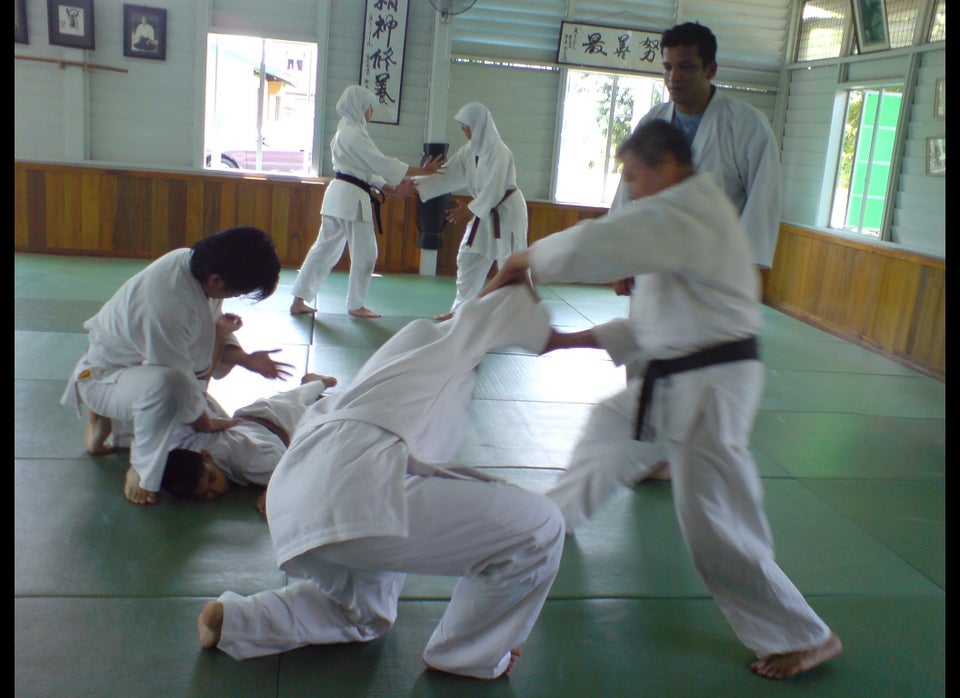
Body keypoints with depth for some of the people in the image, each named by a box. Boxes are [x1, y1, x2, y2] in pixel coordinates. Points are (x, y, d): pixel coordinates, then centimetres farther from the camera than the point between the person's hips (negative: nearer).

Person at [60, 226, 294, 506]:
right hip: (102, 378, -10)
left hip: (142, 361, 10)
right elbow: (177, 384, -27)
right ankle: (141, 470, -11)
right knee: (167, 385, -40)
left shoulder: (193, 260, -14)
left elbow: (216, 327, 3)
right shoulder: (167, 310, -39)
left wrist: (246, 359, -10)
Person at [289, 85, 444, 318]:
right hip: (352, 198, -10)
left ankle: (298, 301, 14)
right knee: (364, 253, 2)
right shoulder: (354, 133, -14)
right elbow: (382, 163, -17)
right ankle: (356, 305, 14)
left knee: (325, 248, 12)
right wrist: (423, 171, -15)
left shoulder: (346, 131, 18)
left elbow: (366, 169, 16)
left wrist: (391, 188, 7)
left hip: (338, 194, 10)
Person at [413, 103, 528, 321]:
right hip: (485, 212, 8)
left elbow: (493, 191, -24)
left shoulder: (499, 152, -23)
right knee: (468, 260, 11)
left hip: (507, 213, -8)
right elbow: (448, 175, 1)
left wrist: (468, 210, -20)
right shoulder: (470, 150, 3)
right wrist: (416, 184, -7)